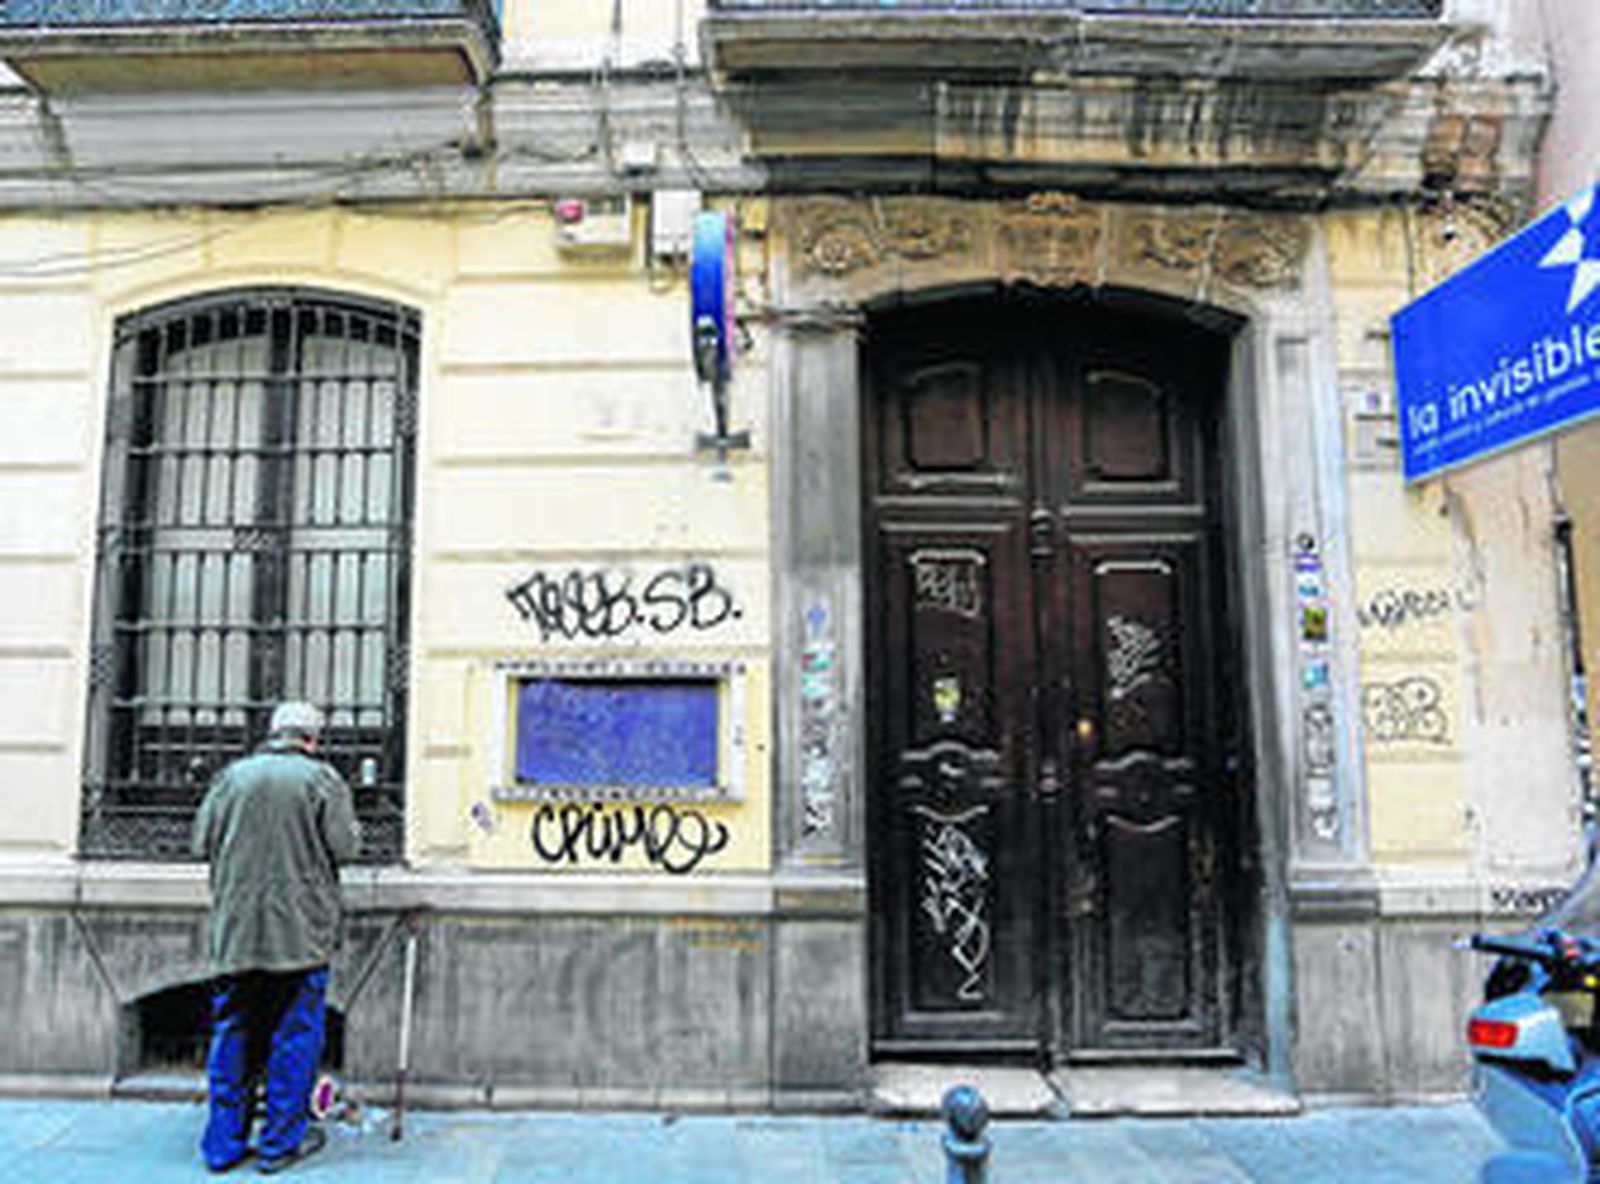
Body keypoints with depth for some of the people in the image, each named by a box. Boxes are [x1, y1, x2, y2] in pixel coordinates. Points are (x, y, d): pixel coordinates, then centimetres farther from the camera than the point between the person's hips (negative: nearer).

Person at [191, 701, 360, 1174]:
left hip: (235, 930, 4)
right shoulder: (322, 779, -6)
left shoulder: (232, 776, 3)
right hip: (300, 930, -3)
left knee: (232, 1034, 13)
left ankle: (224, 1143, 21)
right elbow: (344, 847, -10)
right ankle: (282, 1142, 14)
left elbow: (202, 843, 4)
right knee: (295, 1034, 7)